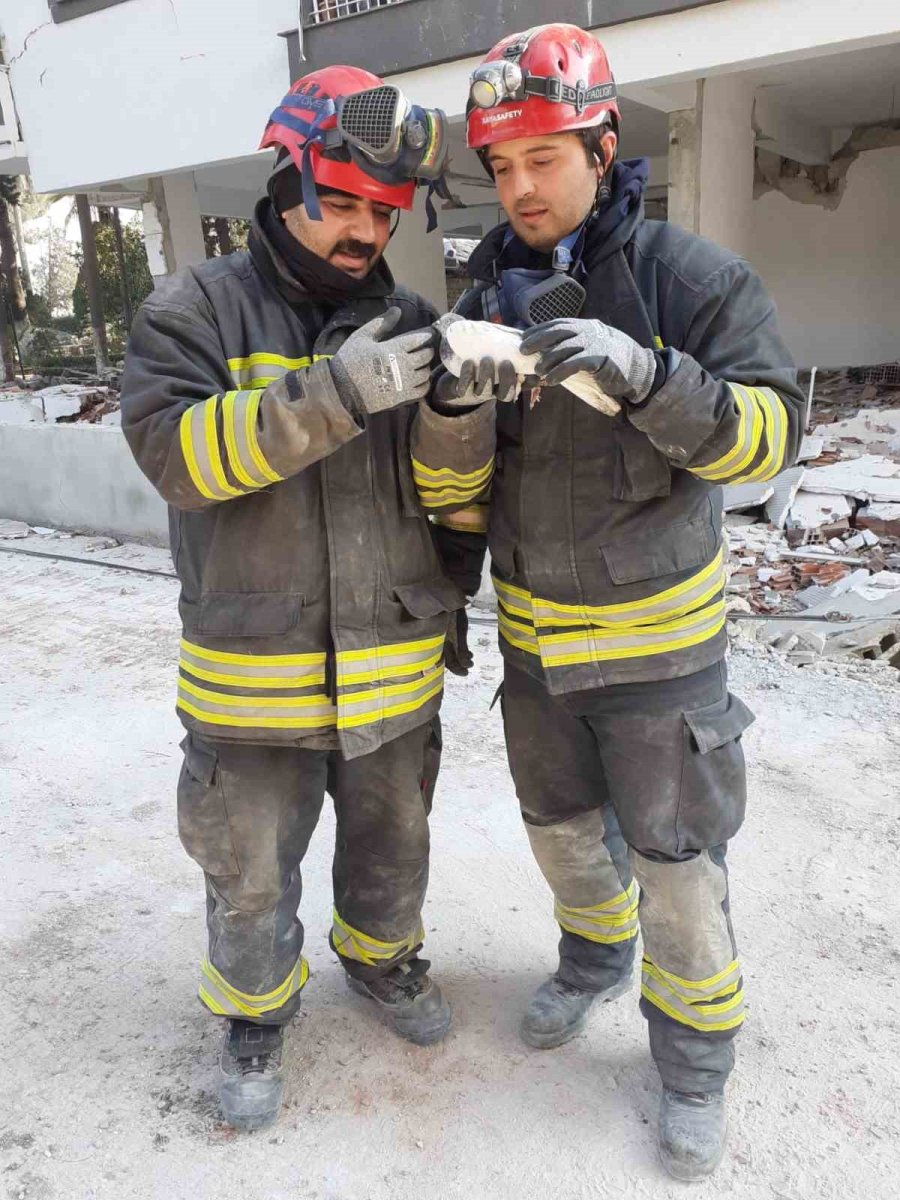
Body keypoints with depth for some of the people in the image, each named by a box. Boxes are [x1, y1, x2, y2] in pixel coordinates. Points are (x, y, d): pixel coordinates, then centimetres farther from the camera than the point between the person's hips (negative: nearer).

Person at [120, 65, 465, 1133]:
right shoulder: (196, 310, -5)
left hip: (396, 668, 3)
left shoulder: (407, 321, 3)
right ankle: (255, 1012, 42)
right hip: (253, 675, -2)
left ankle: (381, 956, 51)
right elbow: (170, 448, -20)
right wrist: (332, 396, -30)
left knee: (393, 843, 22)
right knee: (250, 872, 14)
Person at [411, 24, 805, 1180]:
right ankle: (595, 957, 50)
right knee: (561, 825, 21)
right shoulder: (486, 303, 0)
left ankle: (695, 1055, 31)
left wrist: (645, 376, -35)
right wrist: (458, 405, -26)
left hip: (658, 634, -4)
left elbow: (771, 428, -18)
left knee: (675, 857, 6)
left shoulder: (690, 276, -10)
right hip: (534, 638, 4)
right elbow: (451, 501, -5)